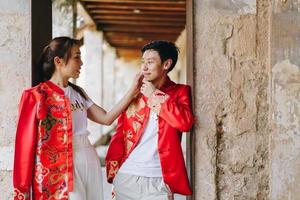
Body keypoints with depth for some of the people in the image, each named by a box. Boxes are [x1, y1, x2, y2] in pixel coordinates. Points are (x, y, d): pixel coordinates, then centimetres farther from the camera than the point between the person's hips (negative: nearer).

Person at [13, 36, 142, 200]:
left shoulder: (78, 93, 14)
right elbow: (27, 141, -8)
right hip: (62, 167, -7)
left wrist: (132, 91, 4)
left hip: (89, 160, 7)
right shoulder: (38, 95, -7)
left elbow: (106, 118, 9)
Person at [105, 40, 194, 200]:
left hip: (159, 179, -3)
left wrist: (155, 96, -9)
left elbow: (186, 122, -16)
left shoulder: (180, 92, 2)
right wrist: (112, 169, 1)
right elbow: (119, 134, 11)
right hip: (126, 176, 3)